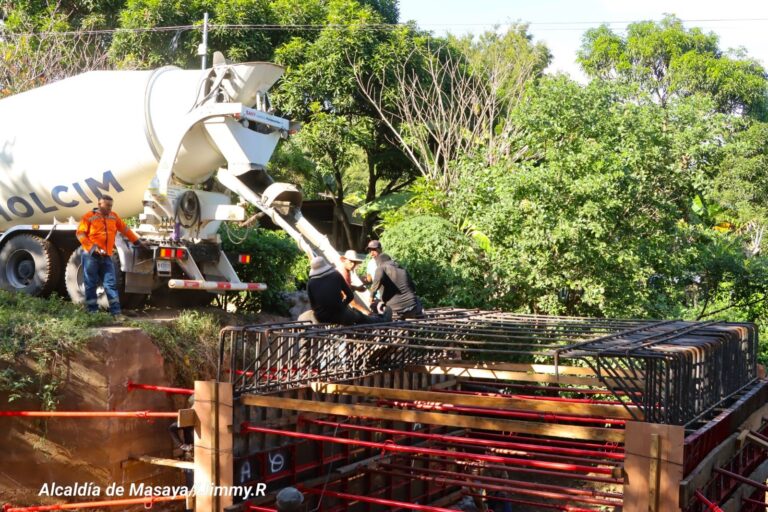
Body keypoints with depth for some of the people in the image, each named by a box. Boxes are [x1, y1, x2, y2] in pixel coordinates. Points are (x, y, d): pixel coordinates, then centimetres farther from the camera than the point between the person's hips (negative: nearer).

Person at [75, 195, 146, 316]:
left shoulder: (114, 217, 12)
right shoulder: (89, 217, -3)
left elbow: (125, 230, 20)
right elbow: (80, 233, -6)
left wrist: (137, 242, 19)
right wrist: (92, 247, -16)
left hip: (106, 256, 4)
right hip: (91, 256, -4)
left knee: (111, 283, 1)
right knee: (91, 284, 3)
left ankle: (116, 312, 0)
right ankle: (92, 311, 10)